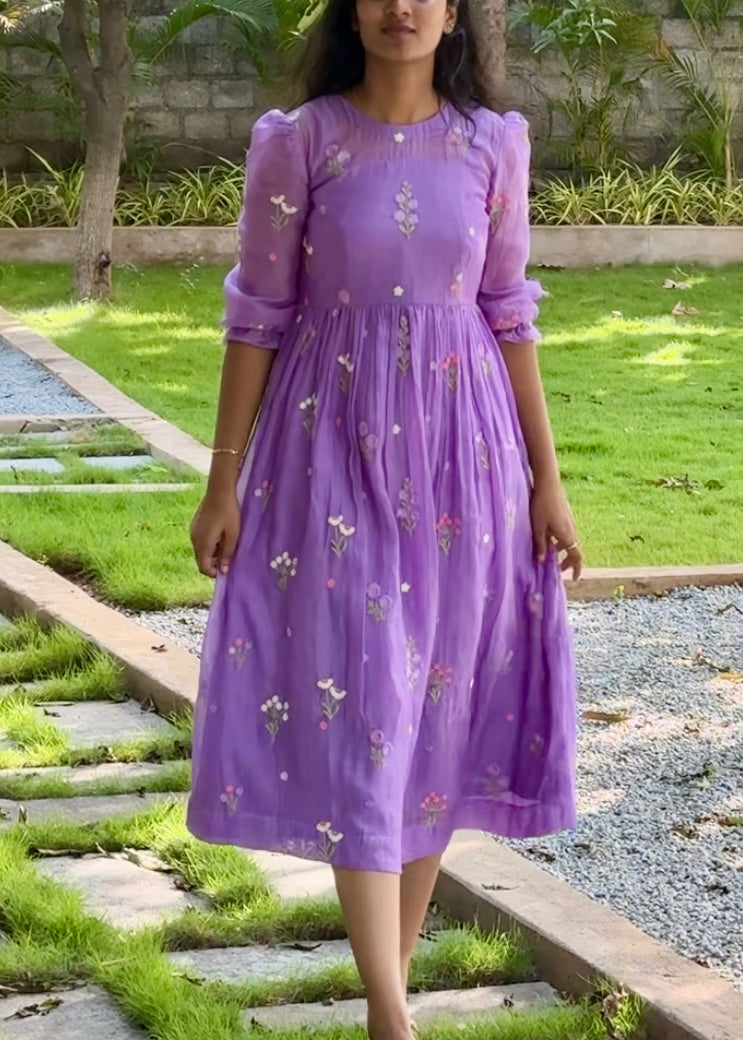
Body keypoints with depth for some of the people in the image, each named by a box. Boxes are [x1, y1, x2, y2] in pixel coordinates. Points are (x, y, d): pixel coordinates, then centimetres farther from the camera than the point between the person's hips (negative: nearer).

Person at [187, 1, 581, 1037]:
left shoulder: (494, 144, 2)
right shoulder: (298, 142, -4)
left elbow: (510, 316, 7)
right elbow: (258, 316, -1)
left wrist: (547, 477, 5)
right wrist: (224, 481, -2)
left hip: (460, 452, 3)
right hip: (336, 450, -3)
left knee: (440, 706, 7)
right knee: (356, 710, -7)